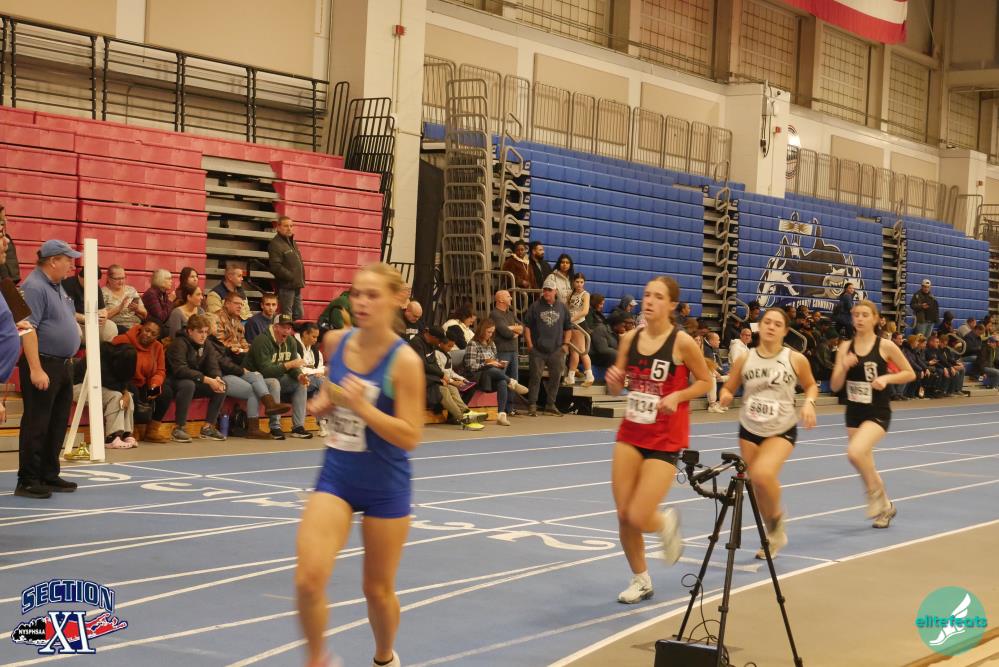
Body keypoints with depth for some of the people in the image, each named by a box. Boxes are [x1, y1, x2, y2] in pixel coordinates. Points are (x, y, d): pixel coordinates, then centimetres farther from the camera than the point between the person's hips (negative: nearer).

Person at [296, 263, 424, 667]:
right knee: (308, 579, -13)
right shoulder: (335, 342, -2)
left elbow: (411, 437, -19)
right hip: (336, 477, 3)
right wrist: (323, 403, -4)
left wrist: (363, 407, -30)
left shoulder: (404, 360, -17)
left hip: (386, 487, -3)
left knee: (378, 589, 12)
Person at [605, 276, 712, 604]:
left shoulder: (682, 342, -12)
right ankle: (641, 580, 26)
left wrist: (677, 396, -17)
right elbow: (616, 389, 11)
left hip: (666, 438, -5)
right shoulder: (630, 339, 2)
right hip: (630, 433, 5)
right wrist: (614, 379, -12)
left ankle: (667, 524, 26)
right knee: (623, 516, 4)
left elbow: (704, 381, -1)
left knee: (638, 518, -11)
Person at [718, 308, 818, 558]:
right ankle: (774, 533, 34)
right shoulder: (744, 359, -3)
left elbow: (811, 385, 9)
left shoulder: (795, 359, -7)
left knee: (763, 474, -27)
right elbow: (728, 389, 6)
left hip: (782, 431, -3)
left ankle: (776, 516, 4)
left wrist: (809, 403, -11)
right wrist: (725, 397, -16)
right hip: (749, 430, 3)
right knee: (757, 484, 9)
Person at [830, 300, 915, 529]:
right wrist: (844, 367, -17)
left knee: (855, 452, -28)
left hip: (878, 413, -5)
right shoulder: (845, 347, 3)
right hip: (854, 412, 5)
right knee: (864, 465, 12)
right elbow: (835, 386, 1)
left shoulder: (885, 346, -7)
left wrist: (886, 378, -15)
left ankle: (876, 493, -3)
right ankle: (885, 507, 34)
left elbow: (910, 373, 1)